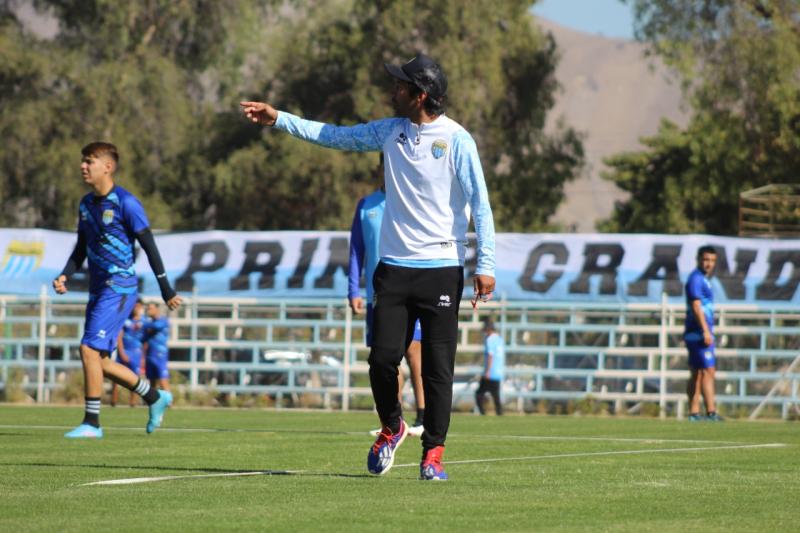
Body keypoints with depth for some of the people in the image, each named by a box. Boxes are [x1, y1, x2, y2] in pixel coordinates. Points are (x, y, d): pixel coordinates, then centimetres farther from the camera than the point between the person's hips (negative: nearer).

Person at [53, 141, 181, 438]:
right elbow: (81, 249, 20)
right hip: (98, 289, 9)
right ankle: (155, 398, 26)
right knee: (100, 361, 9)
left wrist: (166, 291, -9)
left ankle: (92, 423, -12)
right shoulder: (86, 204, 12)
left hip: (120, 288, -9)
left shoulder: (126, 203, -12)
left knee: (90, 349, -17)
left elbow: (149, 247, -10)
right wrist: (65, 276, 2)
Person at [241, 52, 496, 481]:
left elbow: (479, 204, -6)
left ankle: (433, 452, 6)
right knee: (382, 358, -2)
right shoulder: (391, 131, 10)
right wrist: (279, 120, 13)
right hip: (395, 266, 4)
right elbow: (335, 136, 18)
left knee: (437, 367, -4)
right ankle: (391, 428, 23)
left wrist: (485, 264, -11)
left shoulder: (456, 140, -6)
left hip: (441, 269, -4)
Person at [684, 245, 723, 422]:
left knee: (697, 374, 8)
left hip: (702, 333, 10)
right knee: (708, 371, -13)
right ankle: (711, 412, -17)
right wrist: (705, 331, -24)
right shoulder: (696, 279, -11)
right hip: (699, 333, -10)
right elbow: (696, 306, -19)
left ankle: (694, 412, 9)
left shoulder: (703, 279, 19)